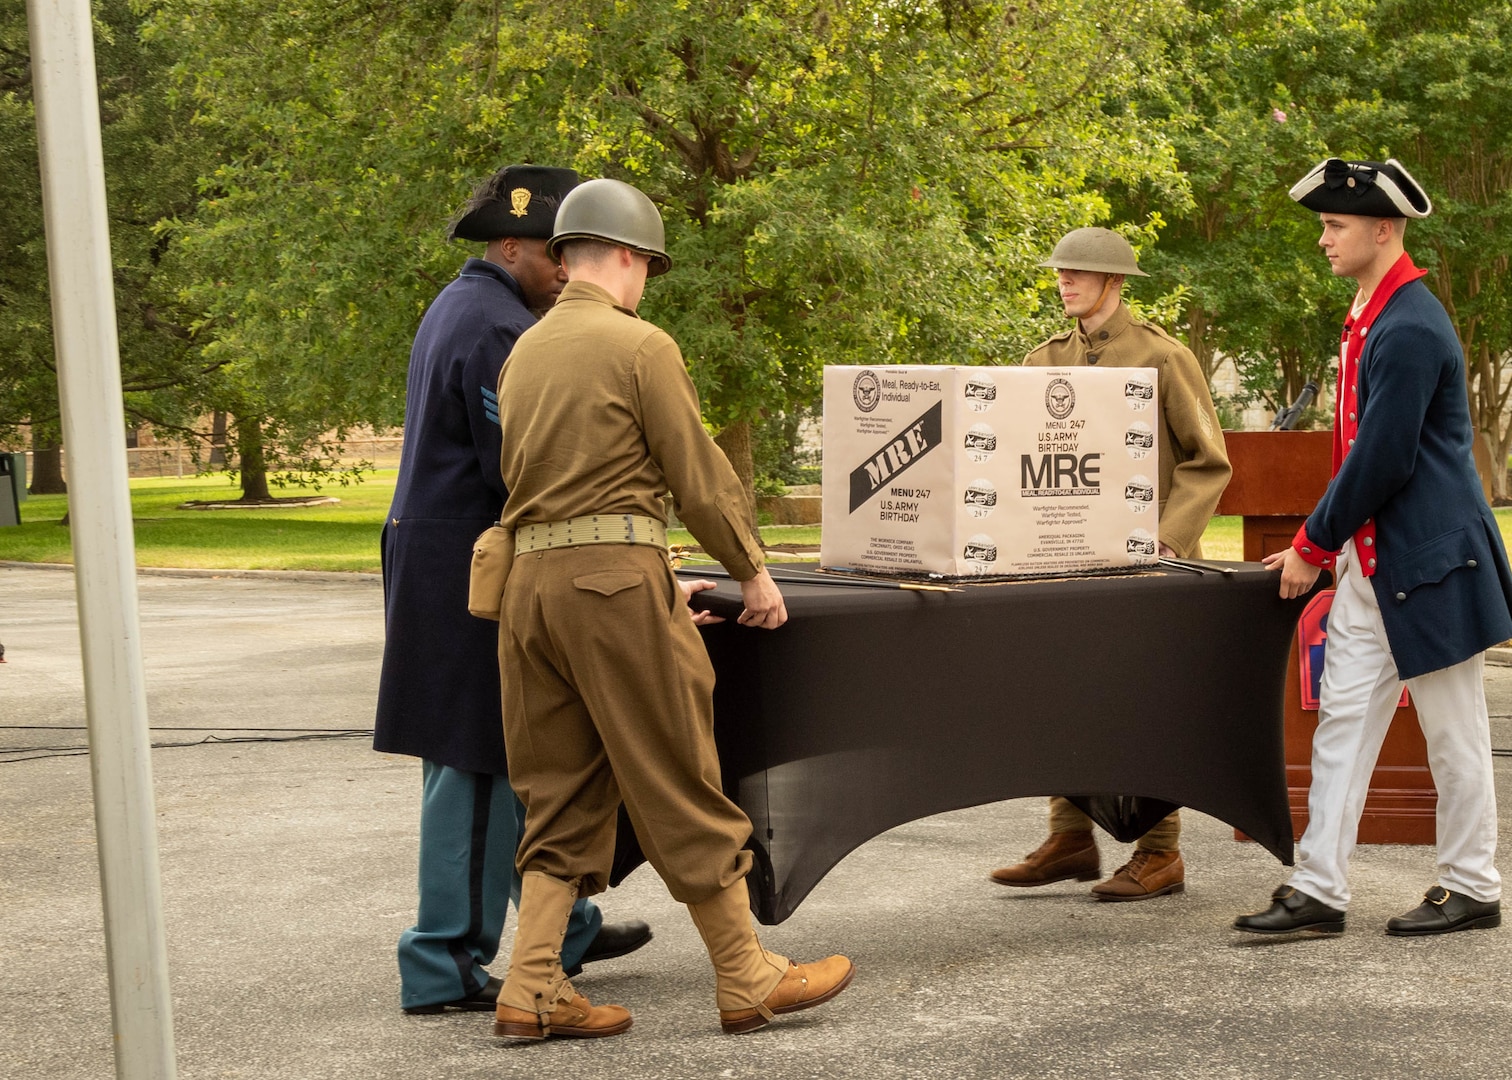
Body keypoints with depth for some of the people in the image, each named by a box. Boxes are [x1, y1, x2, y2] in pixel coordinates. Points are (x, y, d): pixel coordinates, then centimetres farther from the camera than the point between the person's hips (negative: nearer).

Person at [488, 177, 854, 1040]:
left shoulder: (526, 350, 15)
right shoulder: (640, 344, -6)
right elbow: (699, 472, -6)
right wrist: (753, 570, 8)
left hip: (530, 576, 7)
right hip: (615, 573, -7)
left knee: (560, 795, 11)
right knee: (681, 787, 0)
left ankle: (533, 991, 5)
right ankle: (747, 979, 9)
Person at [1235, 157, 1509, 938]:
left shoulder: (1410, 329, -19)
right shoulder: (1369, 317, 13)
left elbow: (1382, 461, -21)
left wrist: (1314, 546, -11)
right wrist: (1320, 542, 15)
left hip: (1428, 560, -10)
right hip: (1371, 562, 10)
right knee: (1343, 718, 7)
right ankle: (1319, 889, 9)